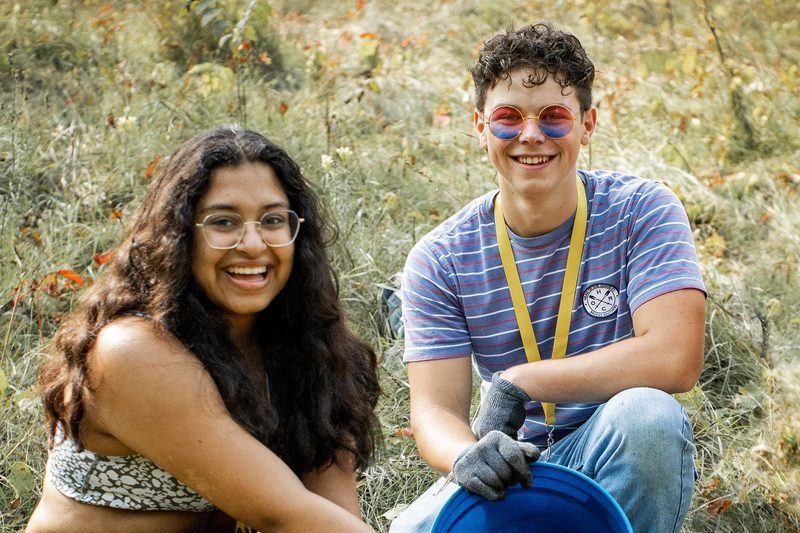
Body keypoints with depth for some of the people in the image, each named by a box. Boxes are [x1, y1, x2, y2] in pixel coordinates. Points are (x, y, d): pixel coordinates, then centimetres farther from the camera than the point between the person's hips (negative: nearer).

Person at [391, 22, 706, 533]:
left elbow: (676, 359, -21)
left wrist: (517, 382, -19)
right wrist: (467, 454, -34)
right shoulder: (440, 260, -2)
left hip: (621, 458, -1)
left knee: (644, 412, -34)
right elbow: (435, 409, -9)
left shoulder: (643, 211, -7)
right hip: (511, 472, 1)